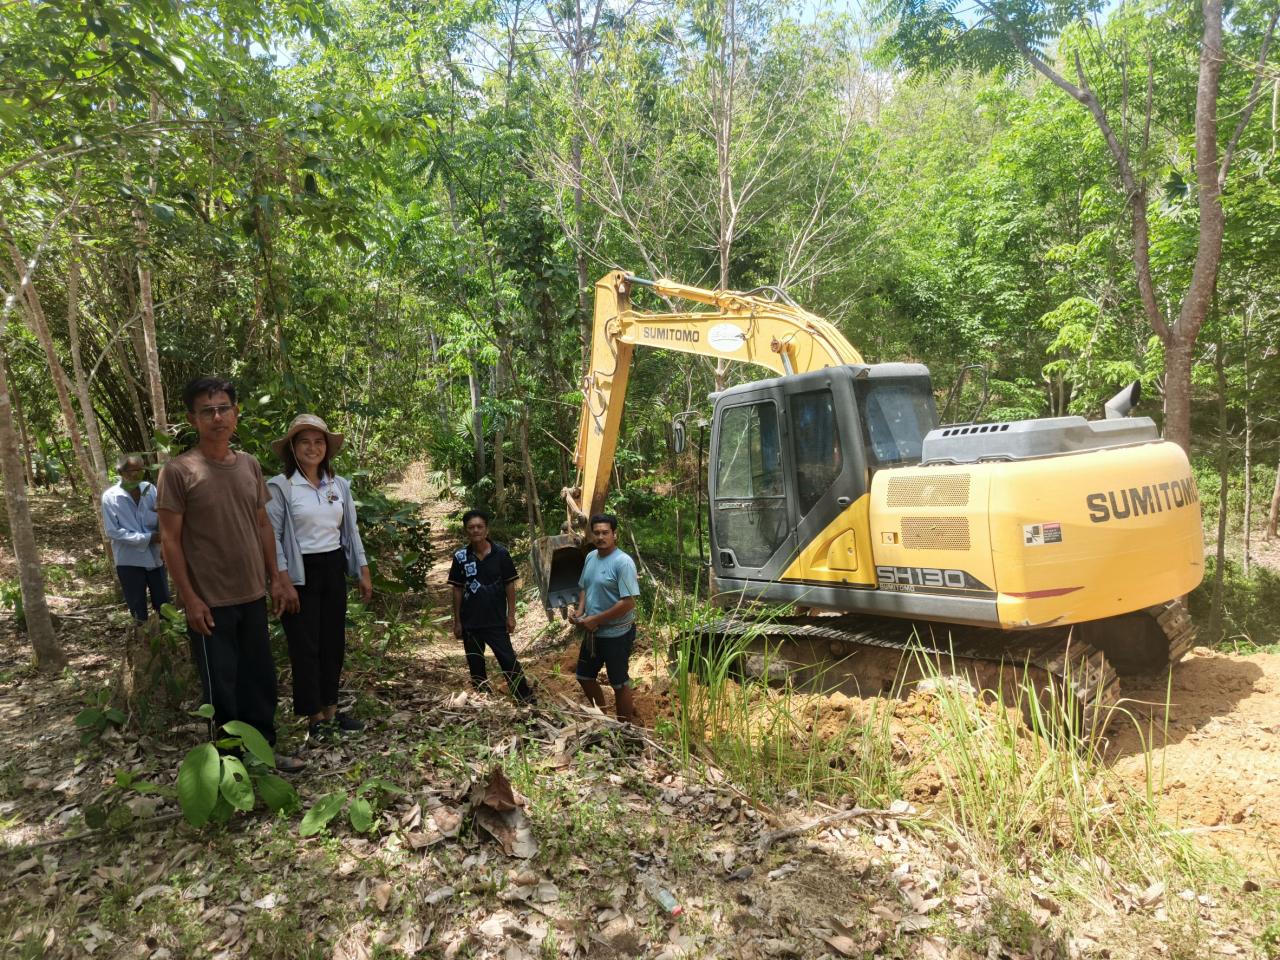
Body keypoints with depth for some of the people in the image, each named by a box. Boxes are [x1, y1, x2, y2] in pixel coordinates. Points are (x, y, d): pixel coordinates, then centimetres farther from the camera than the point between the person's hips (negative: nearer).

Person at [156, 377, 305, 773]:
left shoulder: (250, 465, 6)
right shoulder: (179, 471, -11)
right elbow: (171, 541, -10)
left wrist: (276, 578, 9)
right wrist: (189, 598, -13)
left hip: (253, 595, 5)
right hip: (210, 601, -5)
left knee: (260, 677, 14)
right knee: (221, 684, 7)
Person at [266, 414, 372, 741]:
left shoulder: (340, 485, 6)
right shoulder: (279, 486, -9)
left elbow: (351, 531, 12)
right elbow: (273, 537, -10)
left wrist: (363, 573, 11)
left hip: (333, 570, 5)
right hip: (301, 573, -5)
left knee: (333, 641, 11)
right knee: (305, 645, 3)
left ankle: (331, 710, 24)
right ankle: (315, 717, 14)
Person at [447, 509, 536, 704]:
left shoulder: (500, 553, -8)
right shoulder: (460, 557, -3)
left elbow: (509, 585, -1)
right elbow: (457, 590, 3)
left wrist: (511, 615, -3)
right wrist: (457, 621, 2)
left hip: (496, 620, -2)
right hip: (470, 623, 2)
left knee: (509, 662, -3)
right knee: (475, 666, 13)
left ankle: (528, 701, 4)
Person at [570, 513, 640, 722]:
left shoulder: (623, 562, -21)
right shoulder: (590, 557, 4)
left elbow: (628, 603, -24)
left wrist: (596, 619, -20)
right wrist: (580, 610, -2)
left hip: (616, 634, -8)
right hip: (592, 632, 8)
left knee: (619, 684, 6)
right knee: (584, 676, 19)